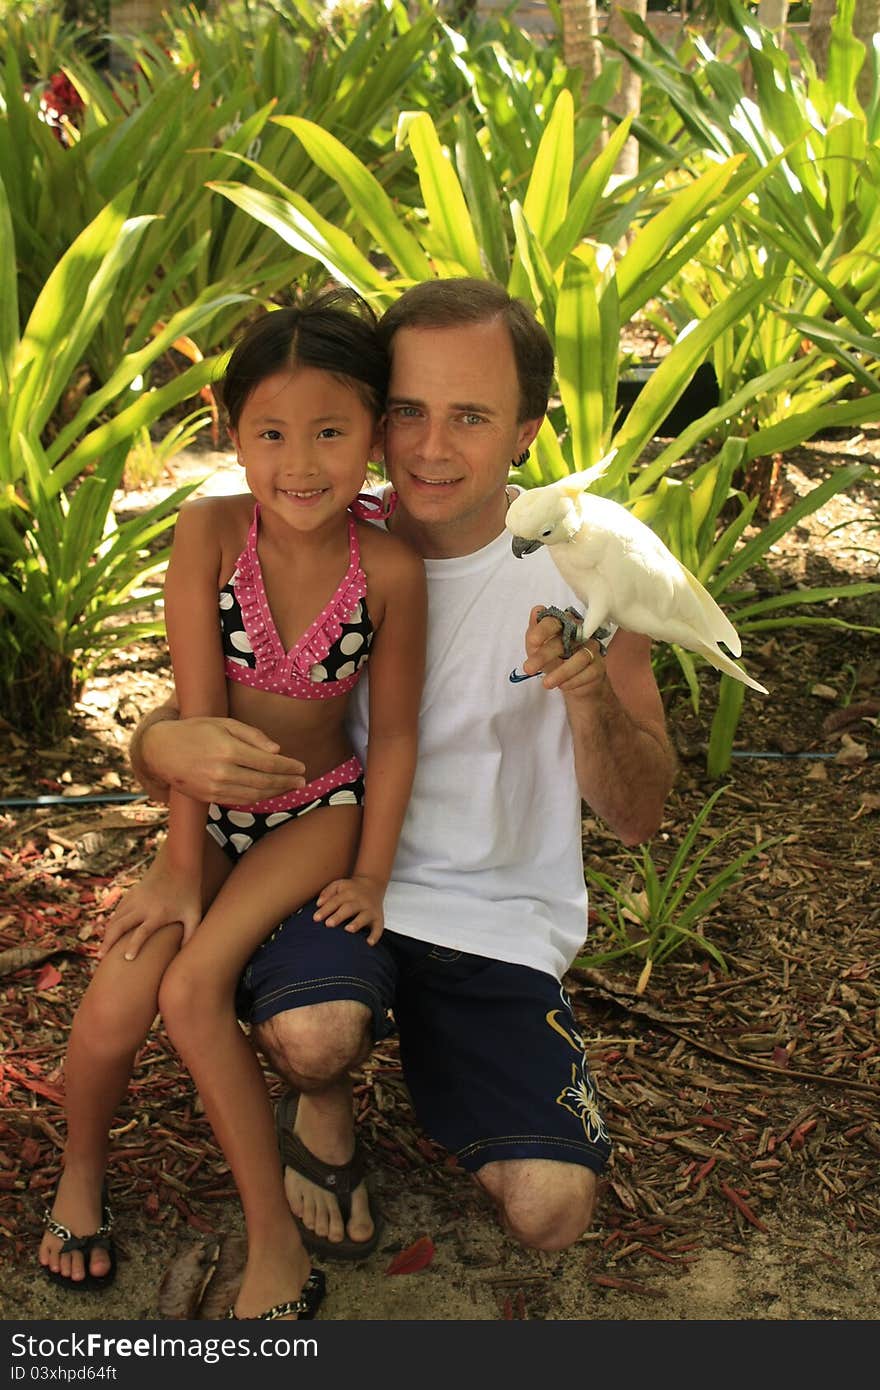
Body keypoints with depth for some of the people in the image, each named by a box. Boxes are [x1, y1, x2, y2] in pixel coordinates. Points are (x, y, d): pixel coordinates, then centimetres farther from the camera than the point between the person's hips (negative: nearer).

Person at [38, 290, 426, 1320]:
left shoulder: (390, 567, -19)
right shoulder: (209, 532, -18)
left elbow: (394, 731, -9)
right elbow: (197, 714, -15)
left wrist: (370, 873, -4)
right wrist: (182, 869, -9)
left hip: (319, 810, -2)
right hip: (212, 809, 2)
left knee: (193, 988, -24)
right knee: (107, 1022, -11)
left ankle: (275, 1242, -8)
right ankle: (81, 1174, 24)